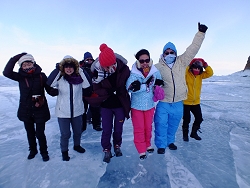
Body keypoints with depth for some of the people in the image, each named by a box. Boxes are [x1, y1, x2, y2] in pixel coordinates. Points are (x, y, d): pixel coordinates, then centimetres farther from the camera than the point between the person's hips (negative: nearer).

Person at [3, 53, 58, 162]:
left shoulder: (41, 76, -9)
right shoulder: (21, 76, -4)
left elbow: (50, 90, -10)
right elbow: (6, 72, -20)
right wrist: (16, 58, -23)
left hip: (40, 110, -2)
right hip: (26, 110, 3)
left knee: (40, 133, 4)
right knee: (30, 133, 19)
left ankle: (44, 152, 29)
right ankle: (33, 150, 44)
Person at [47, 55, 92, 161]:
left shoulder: (79, 78, -7)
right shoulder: (60, 78, -11)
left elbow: (87, 87, -21)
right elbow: (49, 83, -28)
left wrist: (81, 71, -22)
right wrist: (57, 69, -28)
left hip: (77, 111, 2)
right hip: (63, 112, -2)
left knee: (78, 131, 21)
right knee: (65, 134, 10)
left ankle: (77, 145, 50)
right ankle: (64, 151, 37)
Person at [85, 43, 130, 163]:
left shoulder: (124, 69, -19)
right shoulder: (97, 71, -18)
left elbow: (128, 84, -2)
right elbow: (96, 90, -12)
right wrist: (109, 92, -28)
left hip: (120, 105, 1)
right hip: (106, 105, 0)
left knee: (118, 129, 16)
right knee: (106, 130, 8)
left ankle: (117, 146, 43)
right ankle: (106, 150, 32)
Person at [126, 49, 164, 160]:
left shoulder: (155, 72, -8)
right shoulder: (133, 74, -18)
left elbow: (160, 84, 10)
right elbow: (130, 88, -31)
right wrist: (147, 84, -31)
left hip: (150, 105, 3)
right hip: (137, 106, -3)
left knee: (148, 127, 19)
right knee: (139, 129, 8)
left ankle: (148, 145, 43)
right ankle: (141, 150, 27)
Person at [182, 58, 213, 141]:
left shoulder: (200, 75, 5)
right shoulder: (186, 73, -11)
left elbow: (210, 73, -3)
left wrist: (205, 65, -12)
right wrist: (189, 64, -31)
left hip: (196, 102, 6)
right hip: (186, 102, -5)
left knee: (199, 118, 13)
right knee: (186, 120, 5)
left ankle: (194, 133, 35)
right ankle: (185, 134, 26)